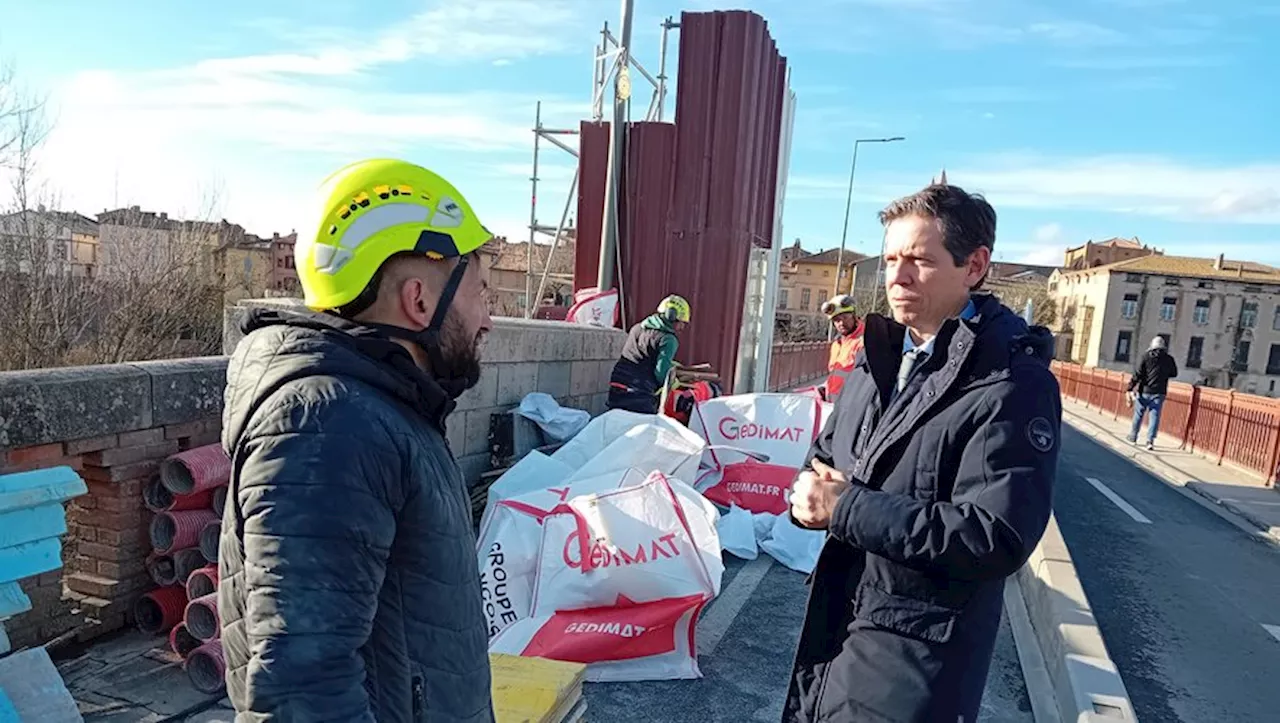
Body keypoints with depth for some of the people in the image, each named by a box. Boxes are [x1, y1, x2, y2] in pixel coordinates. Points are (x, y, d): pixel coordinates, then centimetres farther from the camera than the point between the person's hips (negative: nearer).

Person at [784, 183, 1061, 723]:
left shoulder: (1015, 385, -19)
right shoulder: (879, 358, 6)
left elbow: (996, 539, -26)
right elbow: (825, 457, 14)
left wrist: (846, 509, -24)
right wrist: (810, 495, -11)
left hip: (918, 656, -7)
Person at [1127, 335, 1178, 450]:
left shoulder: (1146, 357, -4)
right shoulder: (1169, 359, 1)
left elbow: (1137, 374, -8)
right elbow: (1174, 373, 15)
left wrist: (1130, 388, -6)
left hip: (1144, 391, 0)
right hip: (1159, 393, 0)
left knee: (1138, 415, 12)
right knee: (1155, 416, 1)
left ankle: (1133, 437, 22)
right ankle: (1150, 440, -7)